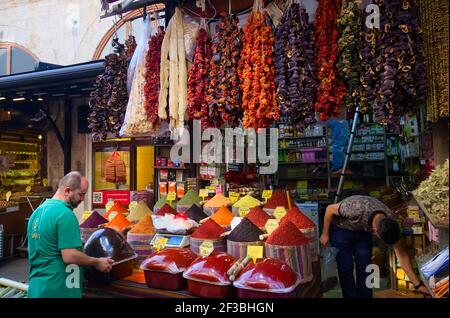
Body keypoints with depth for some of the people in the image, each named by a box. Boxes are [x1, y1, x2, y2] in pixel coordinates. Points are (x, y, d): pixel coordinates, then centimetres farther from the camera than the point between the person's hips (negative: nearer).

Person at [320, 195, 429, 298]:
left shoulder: (390, 222, -25)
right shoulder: (357, 209, -42)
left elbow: (402, 255, -15)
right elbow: (330, 209, -24)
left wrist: (417, 284, -13)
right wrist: (325, 234, -14)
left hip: (362, 231, 4)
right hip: (341, 229, -4)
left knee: (364, 266, -4)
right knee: (346, 266, -10)